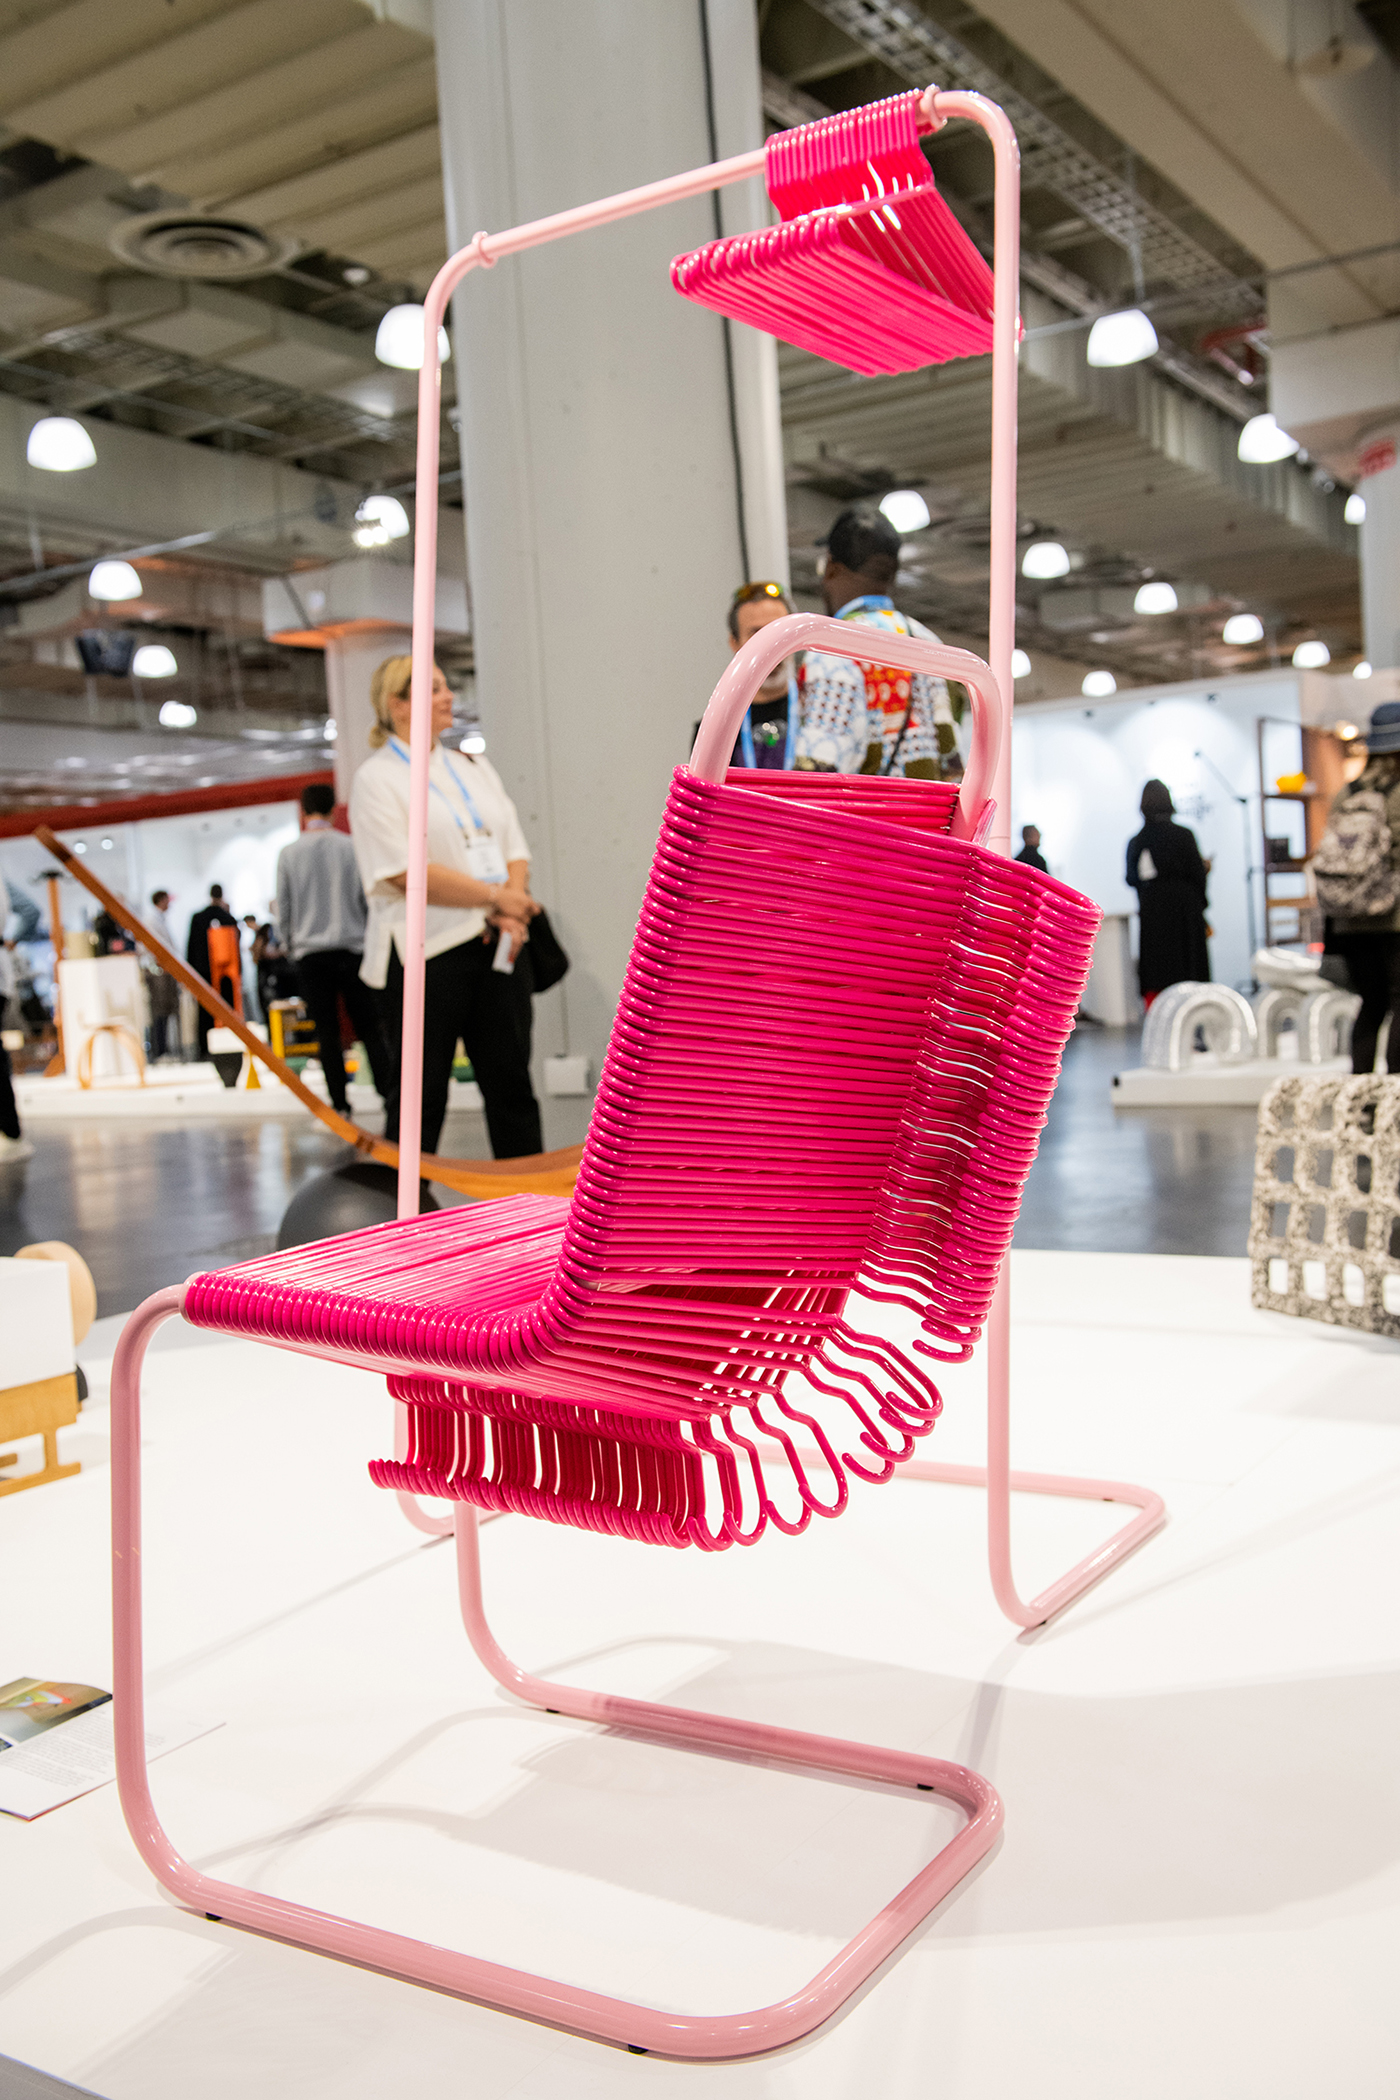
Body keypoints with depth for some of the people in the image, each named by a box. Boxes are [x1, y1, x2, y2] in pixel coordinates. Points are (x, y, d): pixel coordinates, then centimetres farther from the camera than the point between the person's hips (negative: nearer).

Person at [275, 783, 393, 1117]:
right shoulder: (353, 848, -1)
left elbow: (283, 910, 7)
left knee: (327, 1031, 3)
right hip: (352, 948, 0)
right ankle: (390, 1095, -6)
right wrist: (370, 939, 16)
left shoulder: (289, 854, 1)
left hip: (310, 952, 0)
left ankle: (340, 1105, 3)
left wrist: (291, 946, 20)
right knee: (369, 1029, 2)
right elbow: (369, 900, 3)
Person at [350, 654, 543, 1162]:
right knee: (421, 1090, 0)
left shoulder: (474, 768, 18)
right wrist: (494, 896, -14)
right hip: (427, 950, -6)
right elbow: (405, 872, -14)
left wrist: (513, 911, -6)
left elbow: (515, 848, 14)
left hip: (497, 944, 6)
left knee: (511, 1079, 6)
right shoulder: (377, 779, -3)